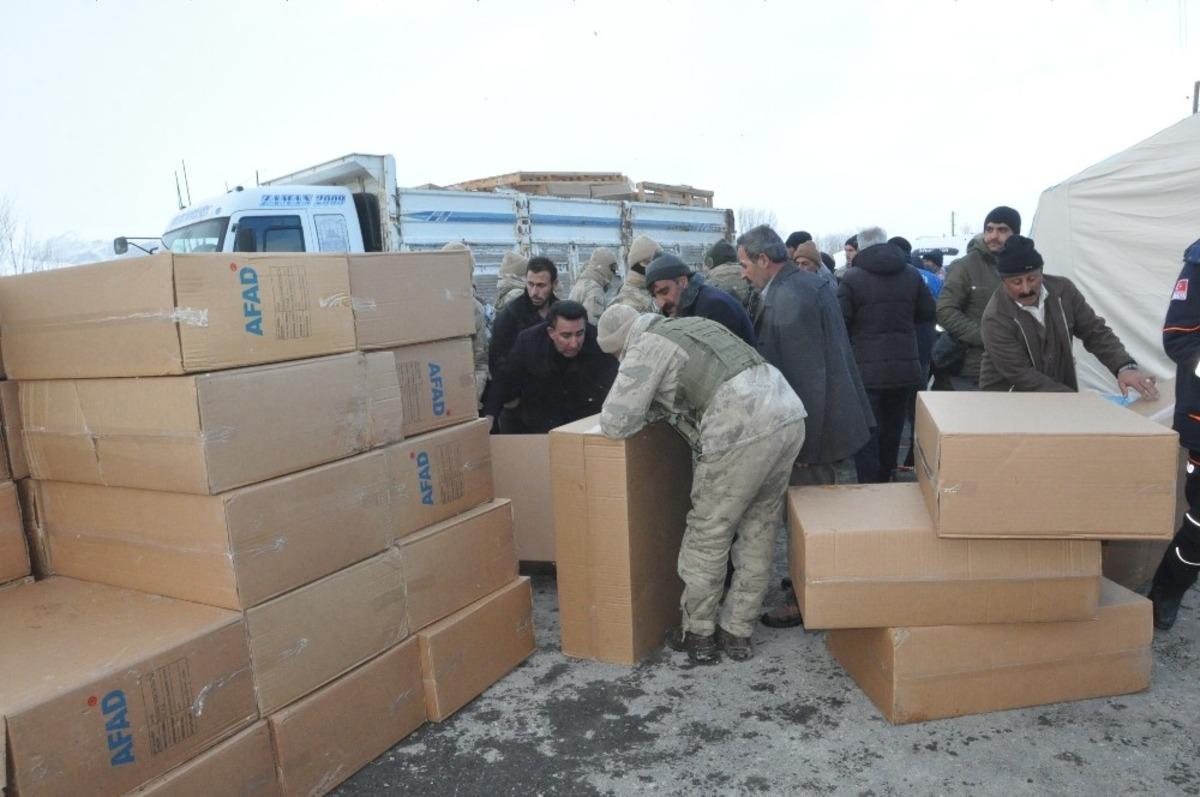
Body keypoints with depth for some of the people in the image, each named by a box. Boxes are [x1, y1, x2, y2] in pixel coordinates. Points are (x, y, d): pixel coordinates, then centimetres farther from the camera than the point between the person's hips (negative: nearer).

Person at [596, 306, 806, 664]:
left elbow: (614, 423, -1)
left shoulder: (646, 346, 3)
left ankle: (697, 635, 24)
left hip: (743, 434, -8)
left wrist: (648, 412, 18)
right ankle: (737, 633, 29)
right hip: (790, 418, 8)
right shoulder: (692, 325, 28)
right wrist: (662, 406, 26)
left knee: (707, 536, 9)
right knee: (759, 532, 17)